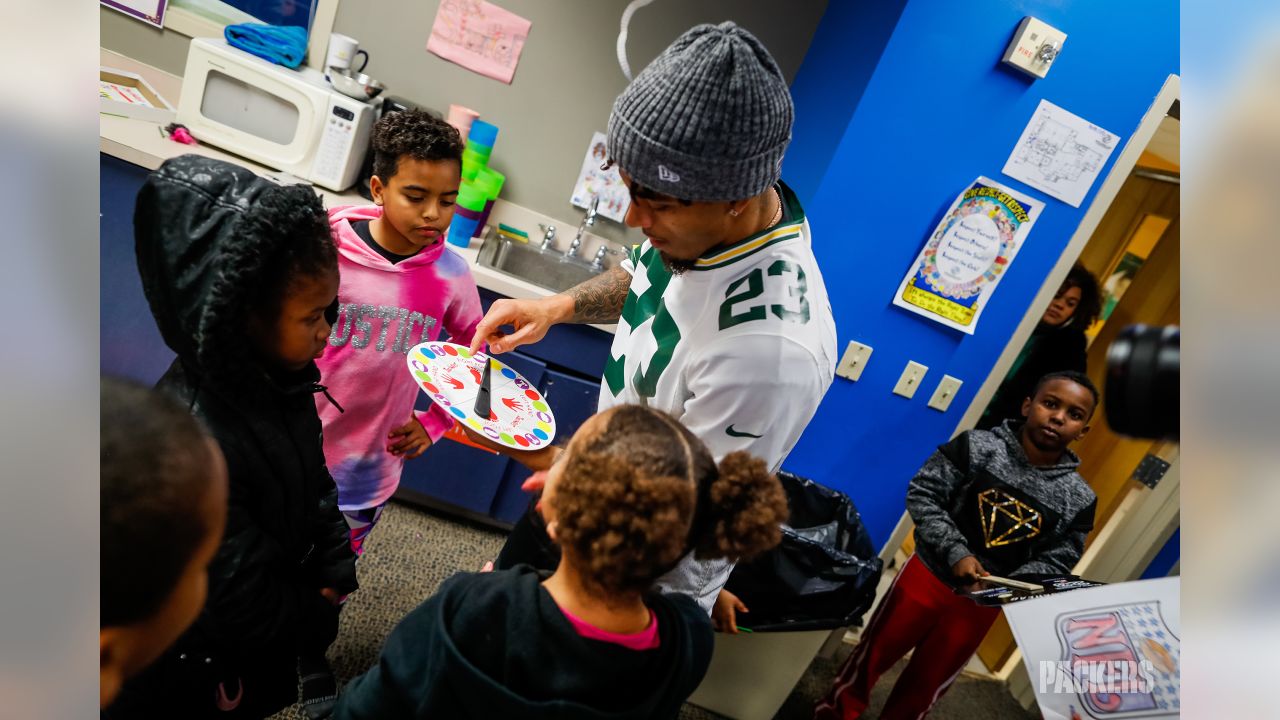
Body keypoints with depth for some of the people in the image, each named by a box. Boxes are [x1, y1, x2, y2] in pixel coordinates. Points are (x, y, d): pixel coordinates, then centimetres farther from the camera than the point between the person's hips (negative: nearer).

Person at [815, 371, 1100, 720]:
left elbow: (1055, 563, -2)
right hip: (928, 575, -1)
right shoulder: (976, 446, -12)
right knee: (872, 657, 13)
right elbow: (921, 494, -13)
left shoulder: (1079, 500, -5)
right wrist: (957, 554, -23)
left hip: (982, 605, 2)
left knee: (924, 685, 18)